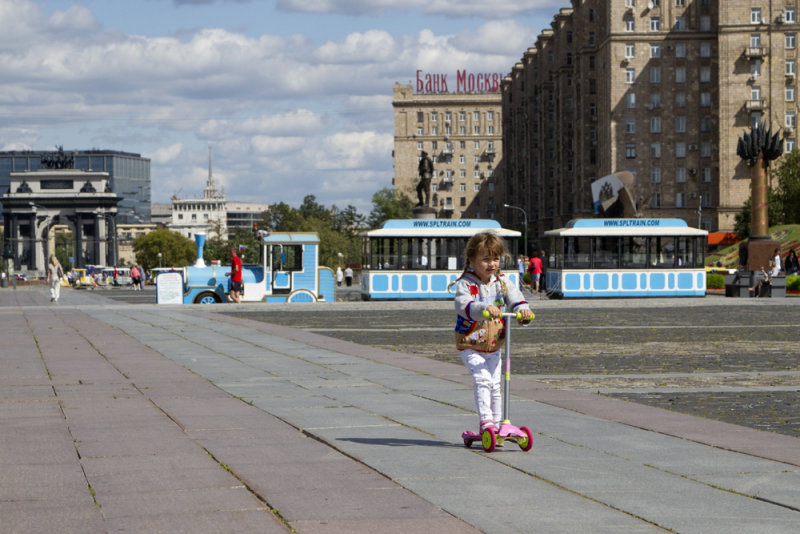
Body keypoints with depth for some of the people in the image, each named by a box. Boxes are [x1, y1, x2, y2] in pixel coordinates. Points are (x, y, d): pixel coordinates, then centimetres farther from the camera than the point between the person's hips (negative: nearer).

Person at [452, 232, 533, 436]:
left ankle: (495, 423, 17)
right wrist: (484, 308, -51)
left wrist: (522, 308, -32)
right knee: (482, 380, -21)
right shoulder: (466, 284, -15)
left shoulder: (501, 282, 3)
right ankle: (485, 420, -21)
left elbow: (513, 297, -8)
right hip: (470, 346, -5)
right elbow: (463, 305, -33)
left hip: (493, 347, 5)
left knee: (495, 385, 7)